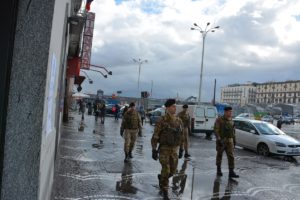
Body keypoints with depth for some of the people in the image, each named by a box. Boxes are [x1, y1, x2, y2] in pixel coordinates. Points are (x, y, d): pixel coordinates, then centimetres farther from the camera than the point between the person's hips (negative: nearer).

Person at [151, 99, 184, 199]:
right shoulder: (161, 120, -13)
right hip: (164, 149, -5)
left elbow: (181, 135, 13)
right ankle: (165, 192, 11)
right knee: (166, 171, -8)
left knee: (172, 171, 10)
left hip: (174, 150, 5)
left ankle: (161, 177, 43)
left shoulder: (179, 121, 2)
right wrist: (154, 151, -16)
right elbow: (155, 136, -12)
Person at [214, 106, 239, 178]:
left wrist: (234, 140, 14)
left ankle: (231, 172, -6)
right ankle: (218, 170, 24)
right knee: (219, 155, 8)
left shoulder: (231, 120, 8)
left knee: (231, 156, -6)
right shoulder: (219, 120, -10)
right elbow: (216, 130, -15)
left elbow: (233, 131, 16)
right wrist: (219, 140, -23)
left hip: (229, 141, 4)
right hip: (221, 141, -4)